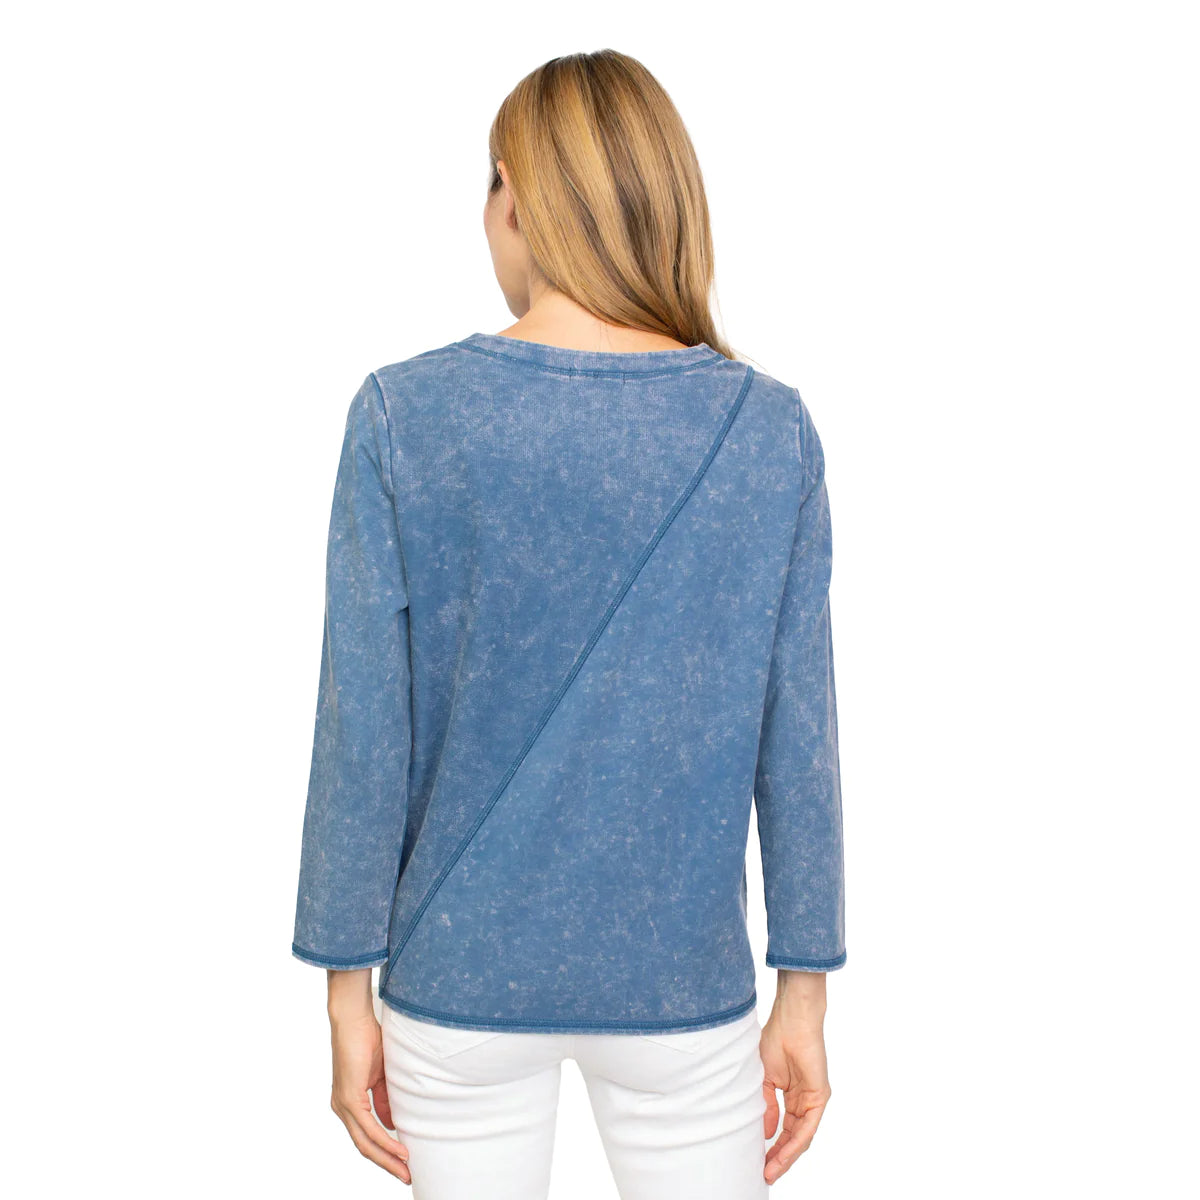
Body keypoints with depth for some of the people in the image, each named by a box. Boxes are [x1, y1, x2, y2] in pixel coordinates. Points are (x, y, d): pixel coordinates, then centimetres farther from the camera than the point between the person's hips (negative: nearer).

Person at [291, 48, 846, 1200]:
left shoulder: (401, 416, -13)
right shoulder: (770, 432, -10)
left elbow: (363, 735, -11)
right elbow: (796, 742, -6)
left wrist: (348, 989, 0)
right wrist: (804, 995, 4)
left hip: (461, 974, 0)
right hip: (682, 981, 1)